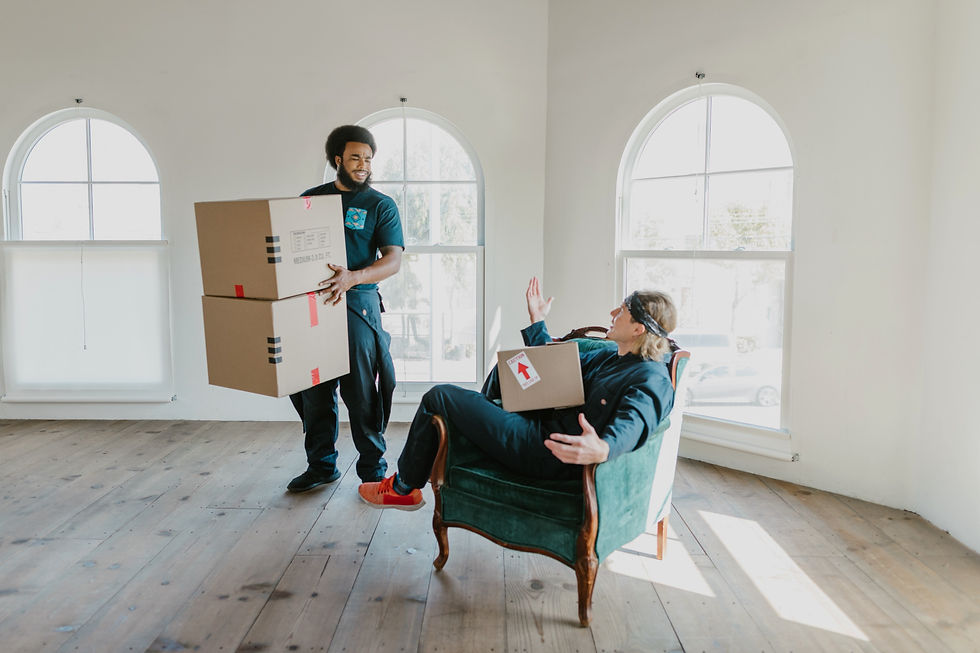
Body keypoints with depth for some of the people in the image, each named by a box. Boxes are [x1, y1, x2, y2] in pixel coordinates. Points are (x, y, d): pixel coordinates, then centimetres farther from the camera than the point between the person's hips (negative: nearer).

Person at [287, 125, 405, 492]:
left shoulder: (380, 205, 4)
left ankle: (373, 469, 12)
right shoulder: (310, 198, 15)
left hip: (357, 305, -4)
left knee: (361, 392, -2)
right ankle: (321, 465, 24)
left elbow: (393, 260, -7)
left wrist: (352, 277, -25)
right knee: (314, 390, 9)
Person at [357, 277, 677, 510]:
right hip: (547, 426, 10)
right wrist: (536, 321, 26)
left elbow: (630, 427, -36)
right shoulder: (610, 357, 13)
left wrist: (602, 448, -57)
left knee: (438, 397, -2)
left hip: (547, 452, -9)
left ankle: (403, 487, 18)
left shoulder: (652, 380, -16)